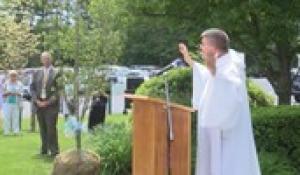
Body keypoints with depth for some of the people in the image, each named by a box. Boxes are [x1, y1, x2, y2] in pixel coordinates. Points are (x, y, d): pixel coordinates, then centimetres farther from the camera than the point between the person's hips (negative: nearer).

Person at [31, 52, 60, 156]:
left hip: (51, 104, -4)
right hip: (39, 104, 4)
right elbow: (32, 88, 12)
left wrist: (49, 102, -13)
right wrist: (36, 100, -4)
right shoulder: (37, 73, 14)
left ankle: (54, 150, -2)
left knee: (51, 127, -8)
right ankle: (44, 149, 14)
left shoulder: (56, 73, -1)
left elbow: (59, 90, -6)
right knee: (42, 128, 7)